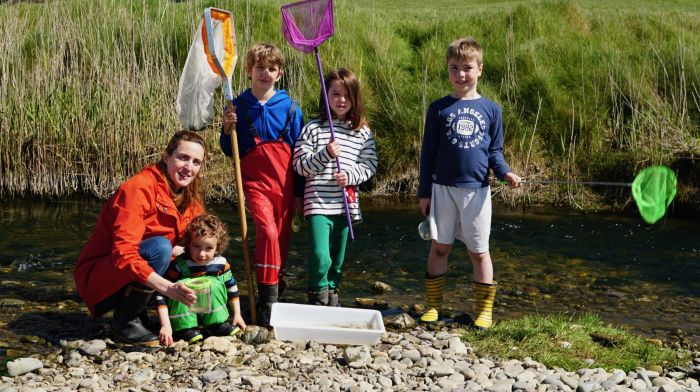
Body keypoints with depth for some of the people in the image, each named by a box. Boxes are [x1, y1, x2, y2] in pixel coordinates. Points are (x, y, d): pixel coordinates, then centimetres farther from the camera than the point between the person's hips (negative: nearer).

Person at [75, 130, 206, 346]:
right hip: (98, 278, -8)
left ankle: (139, 314, 3)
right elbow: (123, 253, -32)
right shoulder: (139, 188, -23)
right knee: (159, 247, -30)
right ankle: (125, 322, -15)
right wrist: (168, 288, -42)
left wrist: (181, 251, -15)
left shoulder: (191, 198, 2)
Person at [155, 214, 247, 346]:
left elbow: (232, 287, 7)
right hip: (183, 313, -3)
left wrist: (237, 314, 8)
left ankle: (218, 325, -9)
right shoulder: (178, 265, -24)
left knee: (214, 284, -18)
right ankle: (184, 329, -23)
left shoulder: (221, 263, -11)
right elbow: (162, 295, -24)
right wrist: (165, 325, -31)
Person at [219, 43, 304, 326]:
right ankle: (267, 299, -20)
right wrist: (228, 128, -10)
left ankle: (277, 282, 30)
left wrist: (299, 190, 7)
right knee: (267, 230, -22)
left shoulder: (289, 107, 5)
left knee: (282, 236, 7)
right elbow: (229, 151, 9)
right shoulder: (239, 106, 4)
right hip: (255, 181, -2)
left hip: (285, 182, 2)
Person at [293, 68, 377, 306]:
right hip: (318, 203, -3)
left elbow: (370, 164, 8)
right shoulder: (313, 128, -1)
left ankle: (332, 294, 34)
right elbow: (300, 165, -5)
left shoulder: (362, 131, 8)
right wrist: (326, 155, -19)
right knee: (320, 256, -15)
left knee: (337, 258, 14)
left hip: (346, 204, 4)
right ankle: (317, 298, 7)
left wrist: (351, 175, -11)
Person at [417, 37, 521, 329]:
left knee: (479, 251, 5)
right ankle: (434, 305, 18)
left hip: (477, 190, 0)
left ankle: (485, 310, 14)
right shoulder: (439, 108, 2)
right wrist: (424, 192, 2)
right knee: (440, 247, 6)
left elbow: (494, 151, 9)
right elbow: (428, 152, 4)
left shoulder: (491, 109, 5)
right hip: (443, 188, 0)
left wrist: (505, 173, -11)